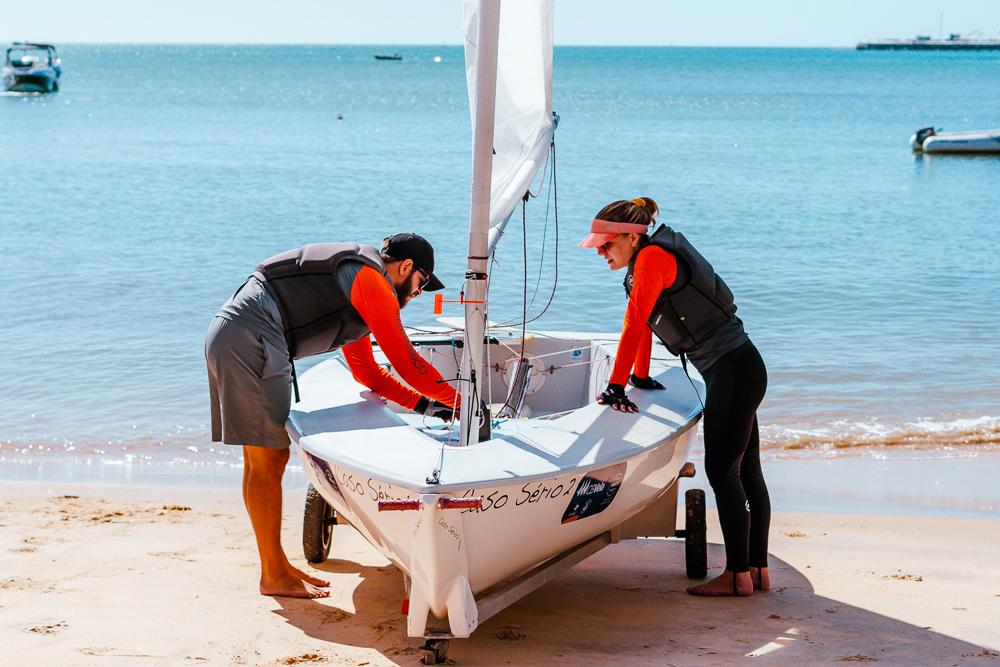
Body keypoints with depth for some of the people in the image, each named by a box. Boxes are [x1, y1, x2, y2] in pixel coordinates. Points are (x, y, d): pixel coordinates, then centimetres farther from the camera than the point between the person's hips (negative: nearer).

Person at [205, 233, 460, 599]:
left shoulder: (353, 283, 26)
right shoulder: (372, 281, -5)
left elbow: (367, 371, 33)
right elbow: (406, 361, -5)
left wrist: (423, 402, 25)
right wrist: (460, 400, 7)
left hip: (227, 336, 11)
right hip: (250, 339, -11)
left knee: (260, 459, 14)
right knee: (269, 461, -5)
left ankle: (278, 566, 20)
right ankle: (274, 576, 2)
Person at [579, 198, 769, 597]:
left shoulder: (653, 257, -14)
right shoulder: (646, 259, 15)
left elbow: (634, 325, -18)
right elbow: (642, 324, 26)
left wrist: (616, 387, -17)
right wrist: (641, 376, 35)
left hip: (733, 369, -10)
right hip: (739, 369, 10)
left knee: (723, 471, -6)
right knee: (746, 471, 12)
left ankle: (738, 576, -1)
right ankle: (758, 571, 17)